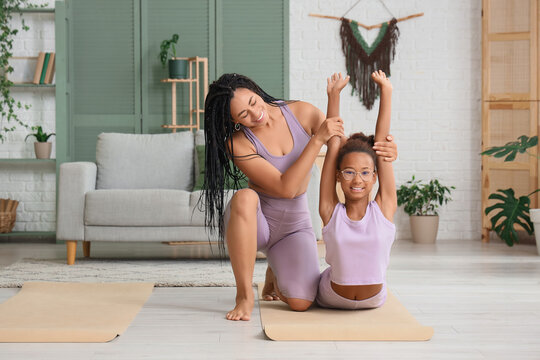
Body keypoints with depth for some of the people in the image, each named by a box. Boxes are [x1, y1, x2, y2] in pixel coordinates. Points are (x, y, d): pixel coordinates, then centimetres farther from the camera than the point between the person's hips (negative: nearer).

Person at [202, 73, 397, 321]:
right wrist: (317, 139, -31)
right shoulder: (237, 143, -19)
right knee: (244, 198, -40)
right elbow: (285, 188, -26)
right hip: (252, 225, -3)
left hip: (294, 224, 3)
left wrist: (379, 150, -27)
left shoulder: (301, 113, -10)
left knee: (301, 303, -20)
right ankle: (244, 295, -25)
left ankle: (275, 274, 19)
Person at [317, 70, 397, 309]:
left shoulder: (384, 208, -16)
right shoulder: (331, 211, -17)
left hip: (373, 301, 1)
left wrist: (386, 92, -15)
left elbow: (380, 142, -17)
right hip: (330, 299, -1)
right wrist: (334, 96, -13)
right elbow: (333, 146, -17)